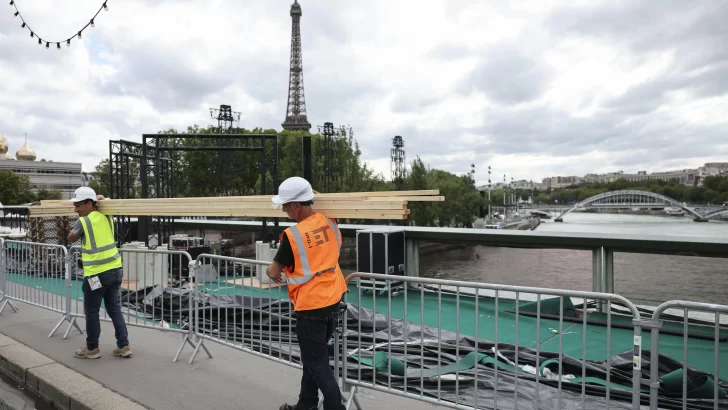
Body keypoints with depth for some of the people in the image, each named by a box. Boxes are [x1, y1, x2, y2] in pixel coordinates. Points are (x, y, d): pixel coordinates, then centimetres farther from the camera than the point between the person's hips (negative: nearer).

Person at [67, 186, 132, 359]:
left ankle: (92, 349, 22)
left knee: (92, 312, 9)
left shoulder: (83, 221, -11)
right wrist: (99, 200, 21)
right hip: (115, 270, 7)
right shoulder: (106, 217, 6)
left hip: (96, 274, -7)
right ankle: (124, 346, 15)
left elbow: (71, 239, 9)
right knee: (114, 309, 14)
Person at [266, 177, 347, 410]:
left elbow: (274, 272, -7)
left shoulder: (292, 234, -19)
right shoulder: (330, 223, -1)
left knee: (316, 361, 6)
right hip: (333, 300, 8)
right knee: (314, 355, 21)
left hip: (311, 305, -7)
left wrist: (271, 272, 16)